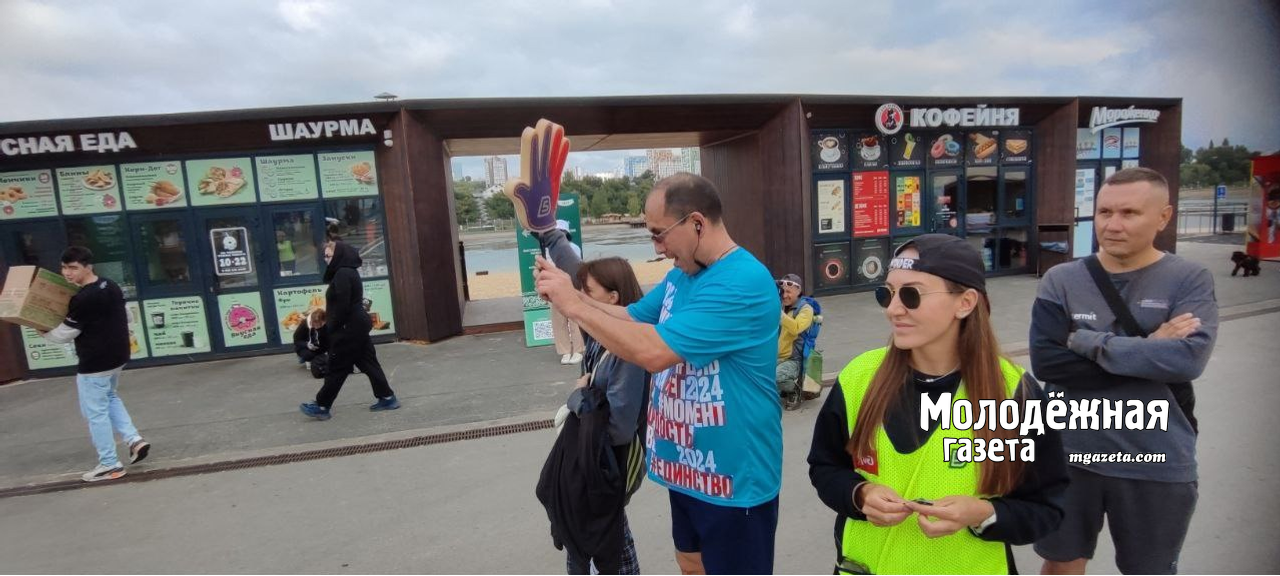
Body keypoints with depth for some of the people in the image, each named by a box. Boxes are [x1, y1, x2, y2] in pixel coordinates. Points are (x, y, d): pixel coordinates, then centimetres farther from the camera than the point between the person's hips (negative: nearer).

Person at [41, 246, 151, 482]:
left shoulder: (82, 299, -22)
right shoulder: (111, 286, 4)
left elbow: (65, 334, -12)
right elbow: (126, 318, 17)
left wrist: (43, 331, 6)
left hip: (94, 363, -9)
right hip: (118, 356, 9)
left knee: (95, 412, 4)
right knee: (110, 398, 27)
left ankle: (109, 464, 12)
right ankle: (134, 440, 17)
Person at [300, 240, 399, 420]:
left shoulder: (342, 274, -17)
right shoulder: (349, 272, 16)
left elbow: (342, 305, -22)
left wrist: (332, 327, -13)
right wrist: (332, 324, 16)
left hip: (348, 328, -10)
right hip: (358, 326, 10)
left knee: (337, 368, 0)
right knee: (368, 363, 10)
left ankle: (322, 406, 11)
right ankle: (387, 398, 12)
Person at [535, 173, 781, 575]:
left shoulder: (743, 283, -28)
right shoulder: (681, 274, 3)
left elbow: (652, 351, -33)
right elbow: (631, 318, 13)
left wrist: (573, 305, -23)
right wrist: (567, 292, -4)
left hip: (735, 479, -8)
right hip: (688, 468, 8)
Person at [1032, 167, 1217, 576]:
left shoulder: (1191, 280, -5)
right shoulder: (1061, 280, -4)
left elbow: (1189, 358, -22)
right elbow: (1045, 362, -16)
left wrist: (1088, 342, -19)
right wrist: (1148, 352, -17)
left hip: (1157, 464, 0)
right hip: (1069, 454, 1)